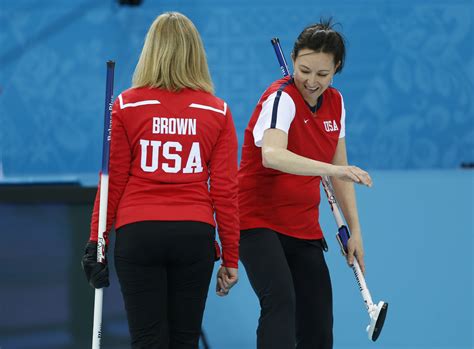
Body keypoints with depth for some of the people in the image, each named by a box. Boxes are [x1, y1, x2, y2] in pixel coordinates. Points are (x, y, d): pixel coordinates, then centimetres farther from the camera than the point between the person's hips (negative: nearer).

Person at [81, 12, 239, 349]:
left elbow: (113, 181, -1)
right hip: (195, 234, 1)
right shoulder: (218, 112, 1)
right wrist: (230, 258, 7)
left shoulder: (125, 106, -2)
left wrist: (96, 240, 8)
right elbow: (225, 191, 1)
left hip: (137, 233, -1)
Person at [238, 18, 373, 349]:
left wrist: (355, 229, 9)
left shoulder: (335, 102, 4)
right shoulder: (281, 98, -18)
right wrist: (330, 169, -50)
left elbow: (339, 168, 15)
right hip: (258, 220, -7)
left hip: (304, 228, 7)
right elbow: (272, 155, -38)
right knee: (281, 300, -29)